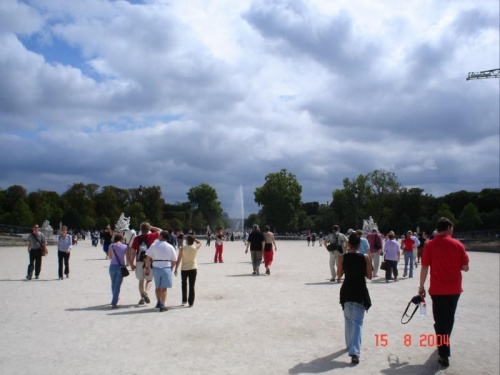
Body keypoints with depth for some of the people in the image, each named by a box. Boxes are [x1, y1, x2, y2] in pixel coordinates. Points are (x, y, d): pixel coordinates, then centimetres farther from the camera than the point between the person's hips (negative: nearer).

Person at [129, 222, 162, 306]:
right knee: (149, 280, 9)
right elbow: (160, 231, 12)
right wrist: (151, 227, 14)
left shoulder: (136, 238, 1)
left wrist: (132, 263, 6)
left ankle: (142, 298, 12)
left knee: (141, 281, 13)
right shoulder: (151, 236, -2)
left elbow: (133, 251, 0)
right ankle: (145, 292, -18)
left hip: (139, 262, 2)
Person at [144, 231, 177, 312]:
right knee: (164, 288, 1)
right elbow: (174, 260, 2)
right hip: (166, 268, -1)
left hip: (156, 268, 1)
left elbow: (148, 257, -7)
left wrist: (146, 267, 2)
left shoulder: (154, 245, -2)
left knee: (157, 287, 18)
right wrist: (171, 268, 16)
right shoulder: (170, 247, -1)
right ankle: (163, 305, -3)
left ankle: (159, 302, 31)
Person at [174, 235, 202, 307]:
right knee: (192, 286, 4)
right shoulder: (196, 247, -4)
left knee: (184, 285, 19)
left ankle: (184, 300, 21)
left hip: (184, 269, 0)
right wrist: (193, 238, 11)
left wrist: (176, 269, -1)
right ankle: (191, 302, 4)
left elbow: (179, 260, -7)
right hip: (193, 269, 0)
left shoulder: (182, 249, -8)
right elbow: (199, 243, 19)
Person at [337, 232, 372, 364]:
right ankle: (354, 352, -13)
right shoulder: (365, 258, -8)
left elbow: (339, 275, 4)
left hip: (347, 291, 2)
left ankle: (350, 344, 36)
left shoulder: (343, 258, -6)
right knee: (357, 322, 0)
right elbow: (369, 276, -1)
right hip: (360, 292, -2)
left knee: (348, 319, 22)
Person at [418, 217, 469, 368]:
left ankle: (444, 355, 3)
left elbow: (424, 268, -9)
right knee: (449, 319, 21)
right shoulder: (458, 245, -4)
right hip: (454, 289, 2)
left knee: (440, 321, 4)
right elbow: (465, 268, -2)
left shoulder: (430, 245, -7)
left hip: (437, 289, -2)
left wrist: (421, 286, 1)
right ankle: (444, 344, 40)